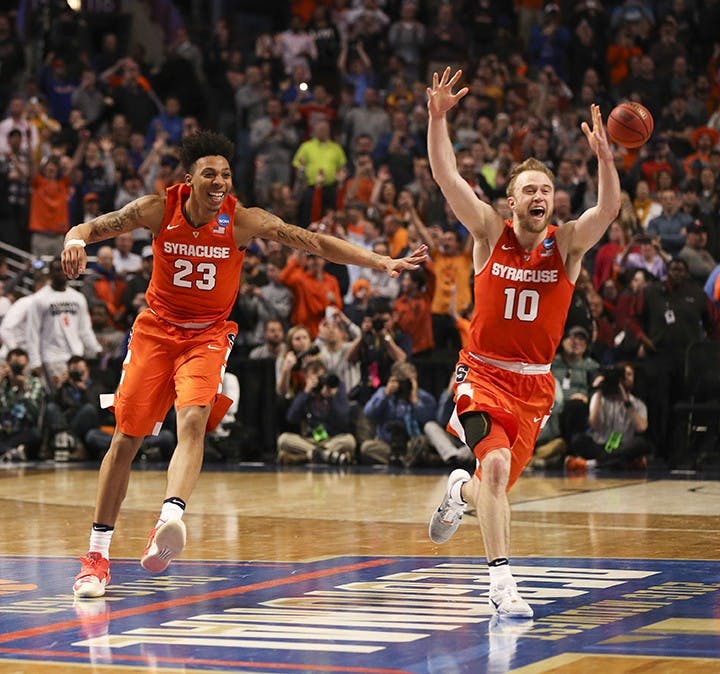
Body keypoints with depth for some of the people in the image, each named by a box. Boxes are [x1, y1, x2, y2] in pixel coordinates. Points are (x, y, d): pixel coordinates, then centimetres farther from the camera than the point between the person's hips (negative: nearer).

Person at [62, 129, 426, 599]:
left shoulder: (245, 221, -14)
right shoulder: (158, 209, -12)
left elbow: (318, 244, -15)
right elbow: (93, 227, -6)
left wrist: (384, 263, -22)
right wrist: (75, 239, -31)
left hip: (208, 335, -1)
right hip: (156, 329, 1)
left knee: (193, 420, -28)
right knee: (126, 439, 1)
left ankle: (170, 520, -46)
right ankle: (98, 555, 11)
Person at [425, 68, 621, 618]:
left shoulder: (568, 244, -3)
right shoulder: (491, 233, -3)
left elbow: (609, 209, -21)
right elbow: (446, 177, -13)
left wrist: (603, 156, -37)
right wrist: (438, 118, -25)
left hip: (534, 383, 3)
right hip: (483, 372, -3)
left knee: (500, 482, 9)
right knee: (496, 463, -26)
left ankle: (460, 491, 47)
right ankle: (503, 582, -24)